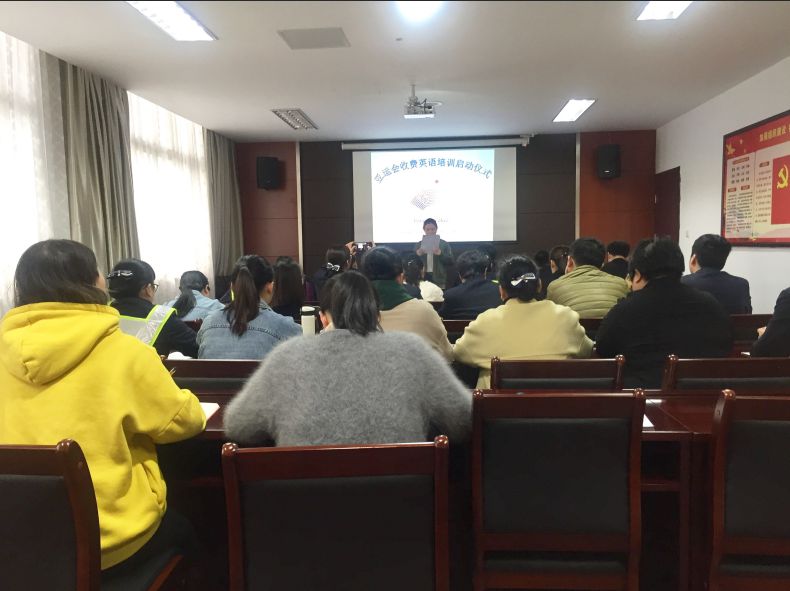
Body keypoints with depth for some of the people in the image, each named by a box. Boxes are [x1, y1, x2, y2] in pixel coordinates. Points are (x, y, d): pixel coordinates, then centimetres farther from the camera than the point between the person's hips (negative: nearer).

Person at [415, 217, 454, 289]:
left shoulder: (444, 244, 7)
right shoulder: (419, 245, 11)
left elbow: (450, 261, 0)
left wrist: (440, 254, -17)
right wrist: (417, 255, -13)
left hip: (439, 279, -1)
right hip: (422, 279, 1)